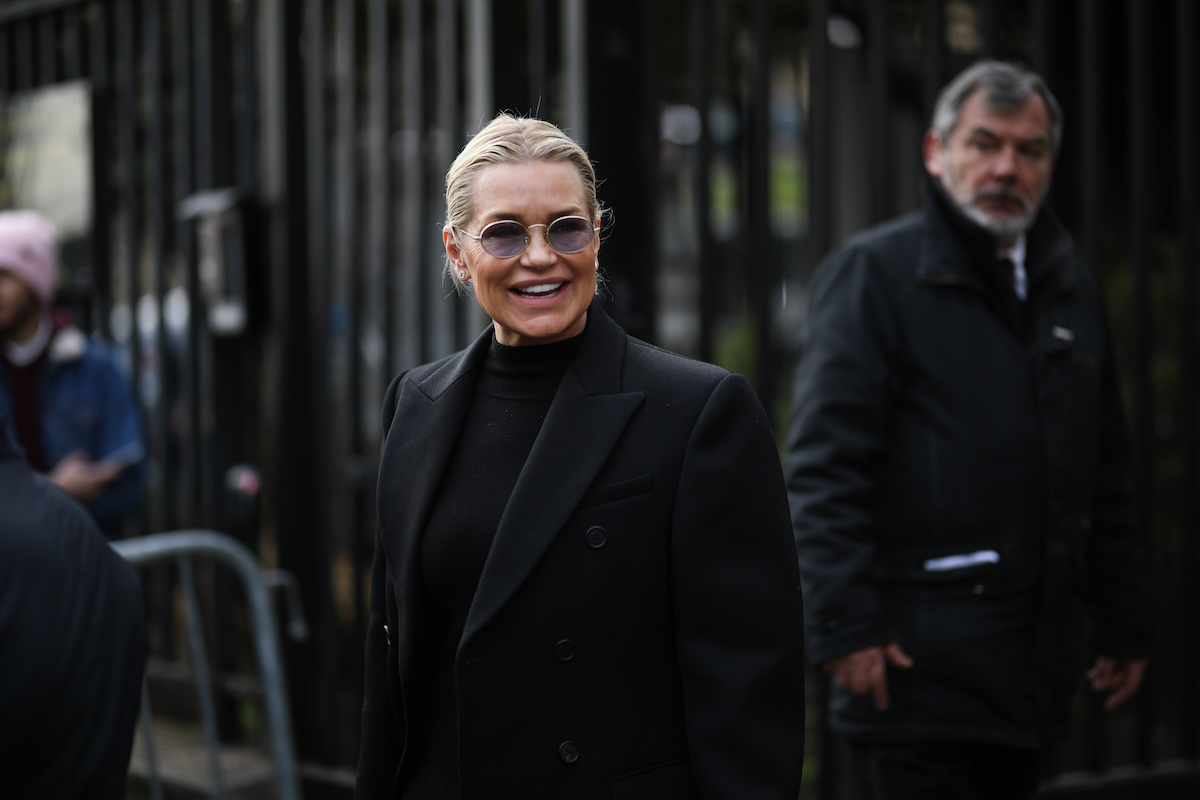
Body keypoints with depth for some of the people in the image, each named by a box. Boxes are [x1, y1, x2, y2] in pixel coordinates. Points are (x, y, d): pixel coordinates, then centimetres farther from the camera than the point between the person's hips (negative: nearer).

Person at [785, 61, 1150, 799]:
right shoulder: (874, 272, -4)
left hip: (1032, 673, 6)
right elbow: (824, 468, -11)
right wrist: (844, 625, -17)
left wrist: (1124, 625, 17)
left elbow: (1107, 479, 20)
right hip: (916, 667, -6)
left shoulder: (1073, 288, 16)